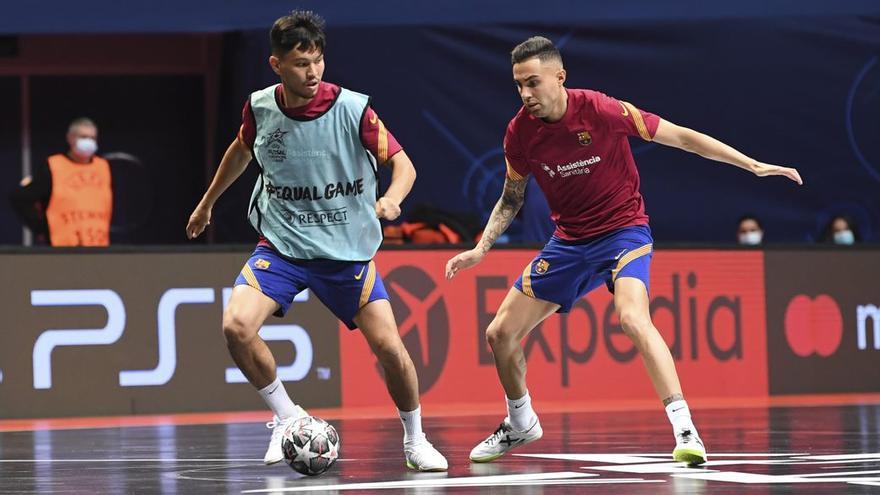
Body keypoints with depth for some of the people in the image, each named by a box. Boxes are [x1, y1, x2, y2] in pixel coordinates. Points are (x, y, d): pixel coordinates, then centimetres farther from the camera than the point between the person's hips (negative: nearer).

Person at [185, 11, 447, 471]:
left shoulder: (352, 109, -16)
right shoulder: (259, 108, -8)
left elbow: (401, 163, -9)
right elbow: (241, 150, 15)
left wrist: (392, 198, -31)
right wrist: (207, 201, 26)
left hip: (347, 249, -1)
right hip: (280, 244, 1)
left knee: (388, 346, -11)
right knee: (236, 325, -22)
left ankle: (415, 440, 14)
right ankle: (286, 416, 1)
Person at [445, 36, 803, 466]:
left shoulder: (602, 111, -20)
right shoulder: (521, 132, -7)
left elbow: (679, 136, -12)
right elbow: (511, 198, 12)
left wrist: (753, 165, -13)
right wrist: (481, 247, 0)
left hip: (623, 232, -5)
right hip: (568, 242, 5)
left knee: (633, 318, -33)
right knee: (500, 333, 3)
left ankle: (685, 430, -32)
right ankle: (520, 424, 30)